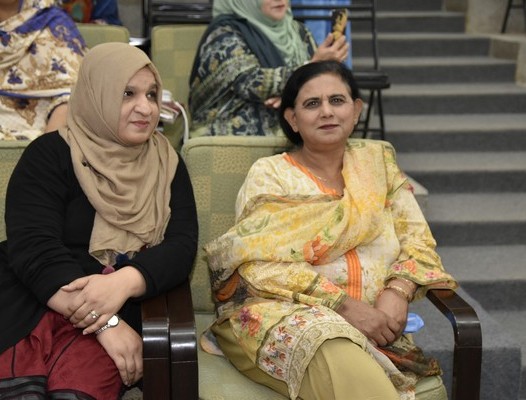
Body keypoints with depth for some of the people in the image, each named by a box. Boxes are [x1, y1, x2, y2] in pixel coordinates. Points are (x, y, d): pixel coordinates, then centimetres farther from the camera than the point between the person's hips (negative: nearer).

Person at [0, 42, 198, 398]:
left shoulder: (166, 163, 12)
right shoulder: (51, 154, 1)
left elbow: (181, 245, 0)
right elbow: (34, 247, -11)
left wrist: (123, 282, -23)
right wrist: (106, 323, -22)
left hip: (119, 305, 2)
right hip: (31, 299, -1)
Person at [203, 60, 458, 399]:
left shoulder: (378, 161, 15)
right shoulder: (269, 175, 4)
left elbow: (417, 240, 12)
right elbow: (262, 264, -8)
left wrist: (398, 291, -10)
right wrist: (344, 305, -17)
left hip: (369, 319, 3)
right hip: (282, 313, -3)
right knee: (337, 356, -38)